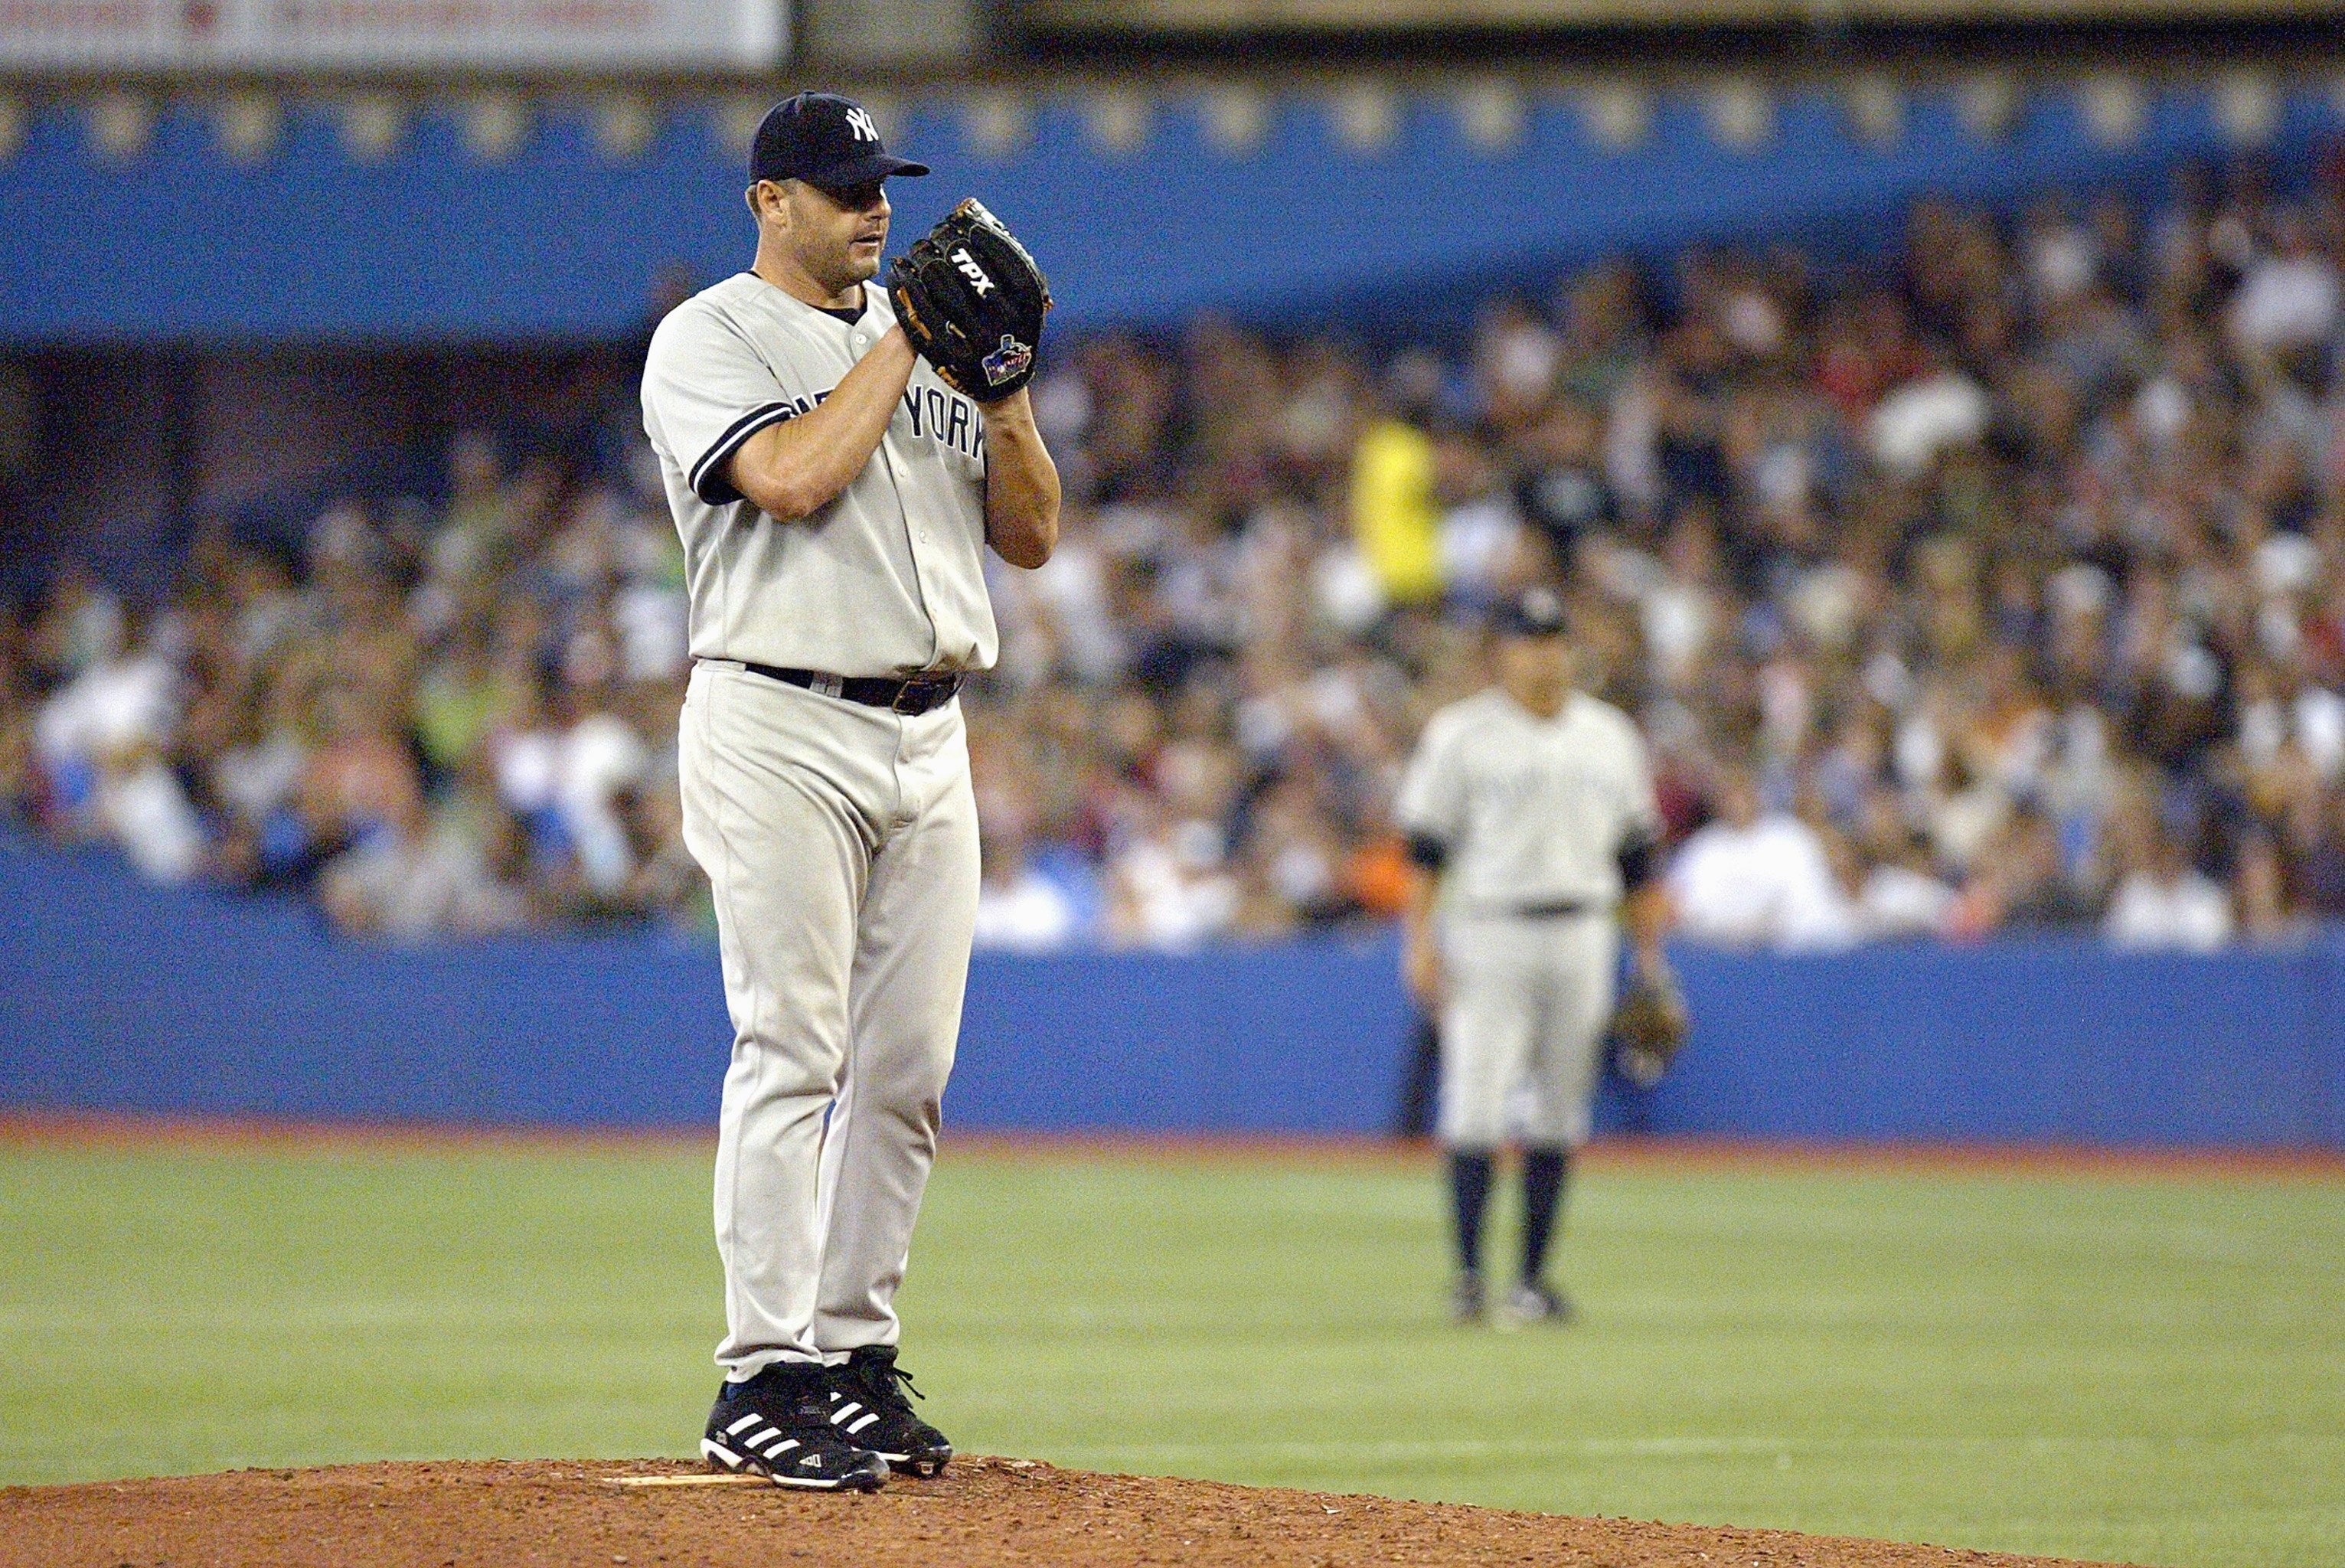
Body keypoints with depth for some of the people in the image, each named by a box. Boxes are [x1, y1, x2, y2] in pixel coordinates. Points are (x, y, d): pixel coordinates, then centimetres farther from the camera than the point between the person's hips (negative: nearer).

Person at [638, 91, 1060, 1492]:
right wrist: (906, 341, -10)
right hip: (782, 730, -6)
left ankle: (856, 1357, 12)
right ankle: (764, 1380, -10)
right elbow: (794, 478, -20)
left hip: (929, 738, 7)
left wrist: (1002, 384, -2)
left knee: (909, 1065, 5)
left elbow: (1031, 535, 13)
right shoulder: (711, 339, -2)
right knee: (793, 1051, -11)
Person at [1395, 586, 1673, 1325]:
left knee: (1558, 1115, 5)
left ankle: (1534, 1278, 9)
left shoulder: (1610, 736, 12)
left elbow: (1636, 852, 15)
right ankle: (1468, 1272, -8)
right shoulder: (1461, 735, 0)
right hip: (1489, 936, -4)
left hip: (1582, 936, 4)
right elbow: (1426, 847, -2)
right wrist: (1420, 939, -11)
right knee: (1475, 1105, -11)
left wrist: (1650, 952, 10)